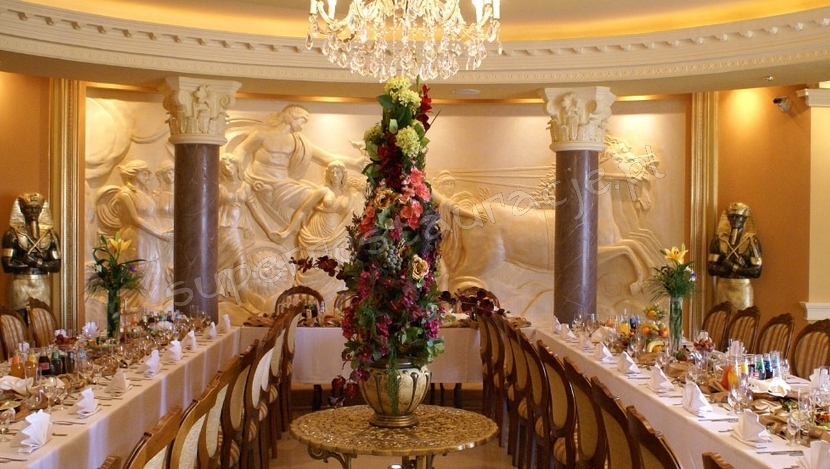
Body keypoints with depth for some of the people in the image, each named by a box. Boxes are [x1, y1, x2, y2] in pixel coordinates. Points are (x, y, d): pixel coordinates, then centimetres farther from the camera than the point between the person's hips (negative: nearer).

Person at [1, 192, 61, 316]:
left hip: (42, 286, 3)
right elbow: (7, 265, -11)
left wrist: (36, 262, -13)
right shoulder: (13, 234, -2)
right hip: (21, 285, -3)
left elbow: (56, 265, 2)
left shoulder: (50, 234, 8)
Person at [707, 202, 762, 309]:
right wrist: (738, 267, -13)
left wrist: (733, 266, -14)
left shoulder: (751, 241, -3)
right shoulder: (719, 239, 2)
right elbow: (712, 268, -4)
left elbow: (756, 271, -7)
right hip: (723, 288, 2)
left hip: (743, 289, -2)